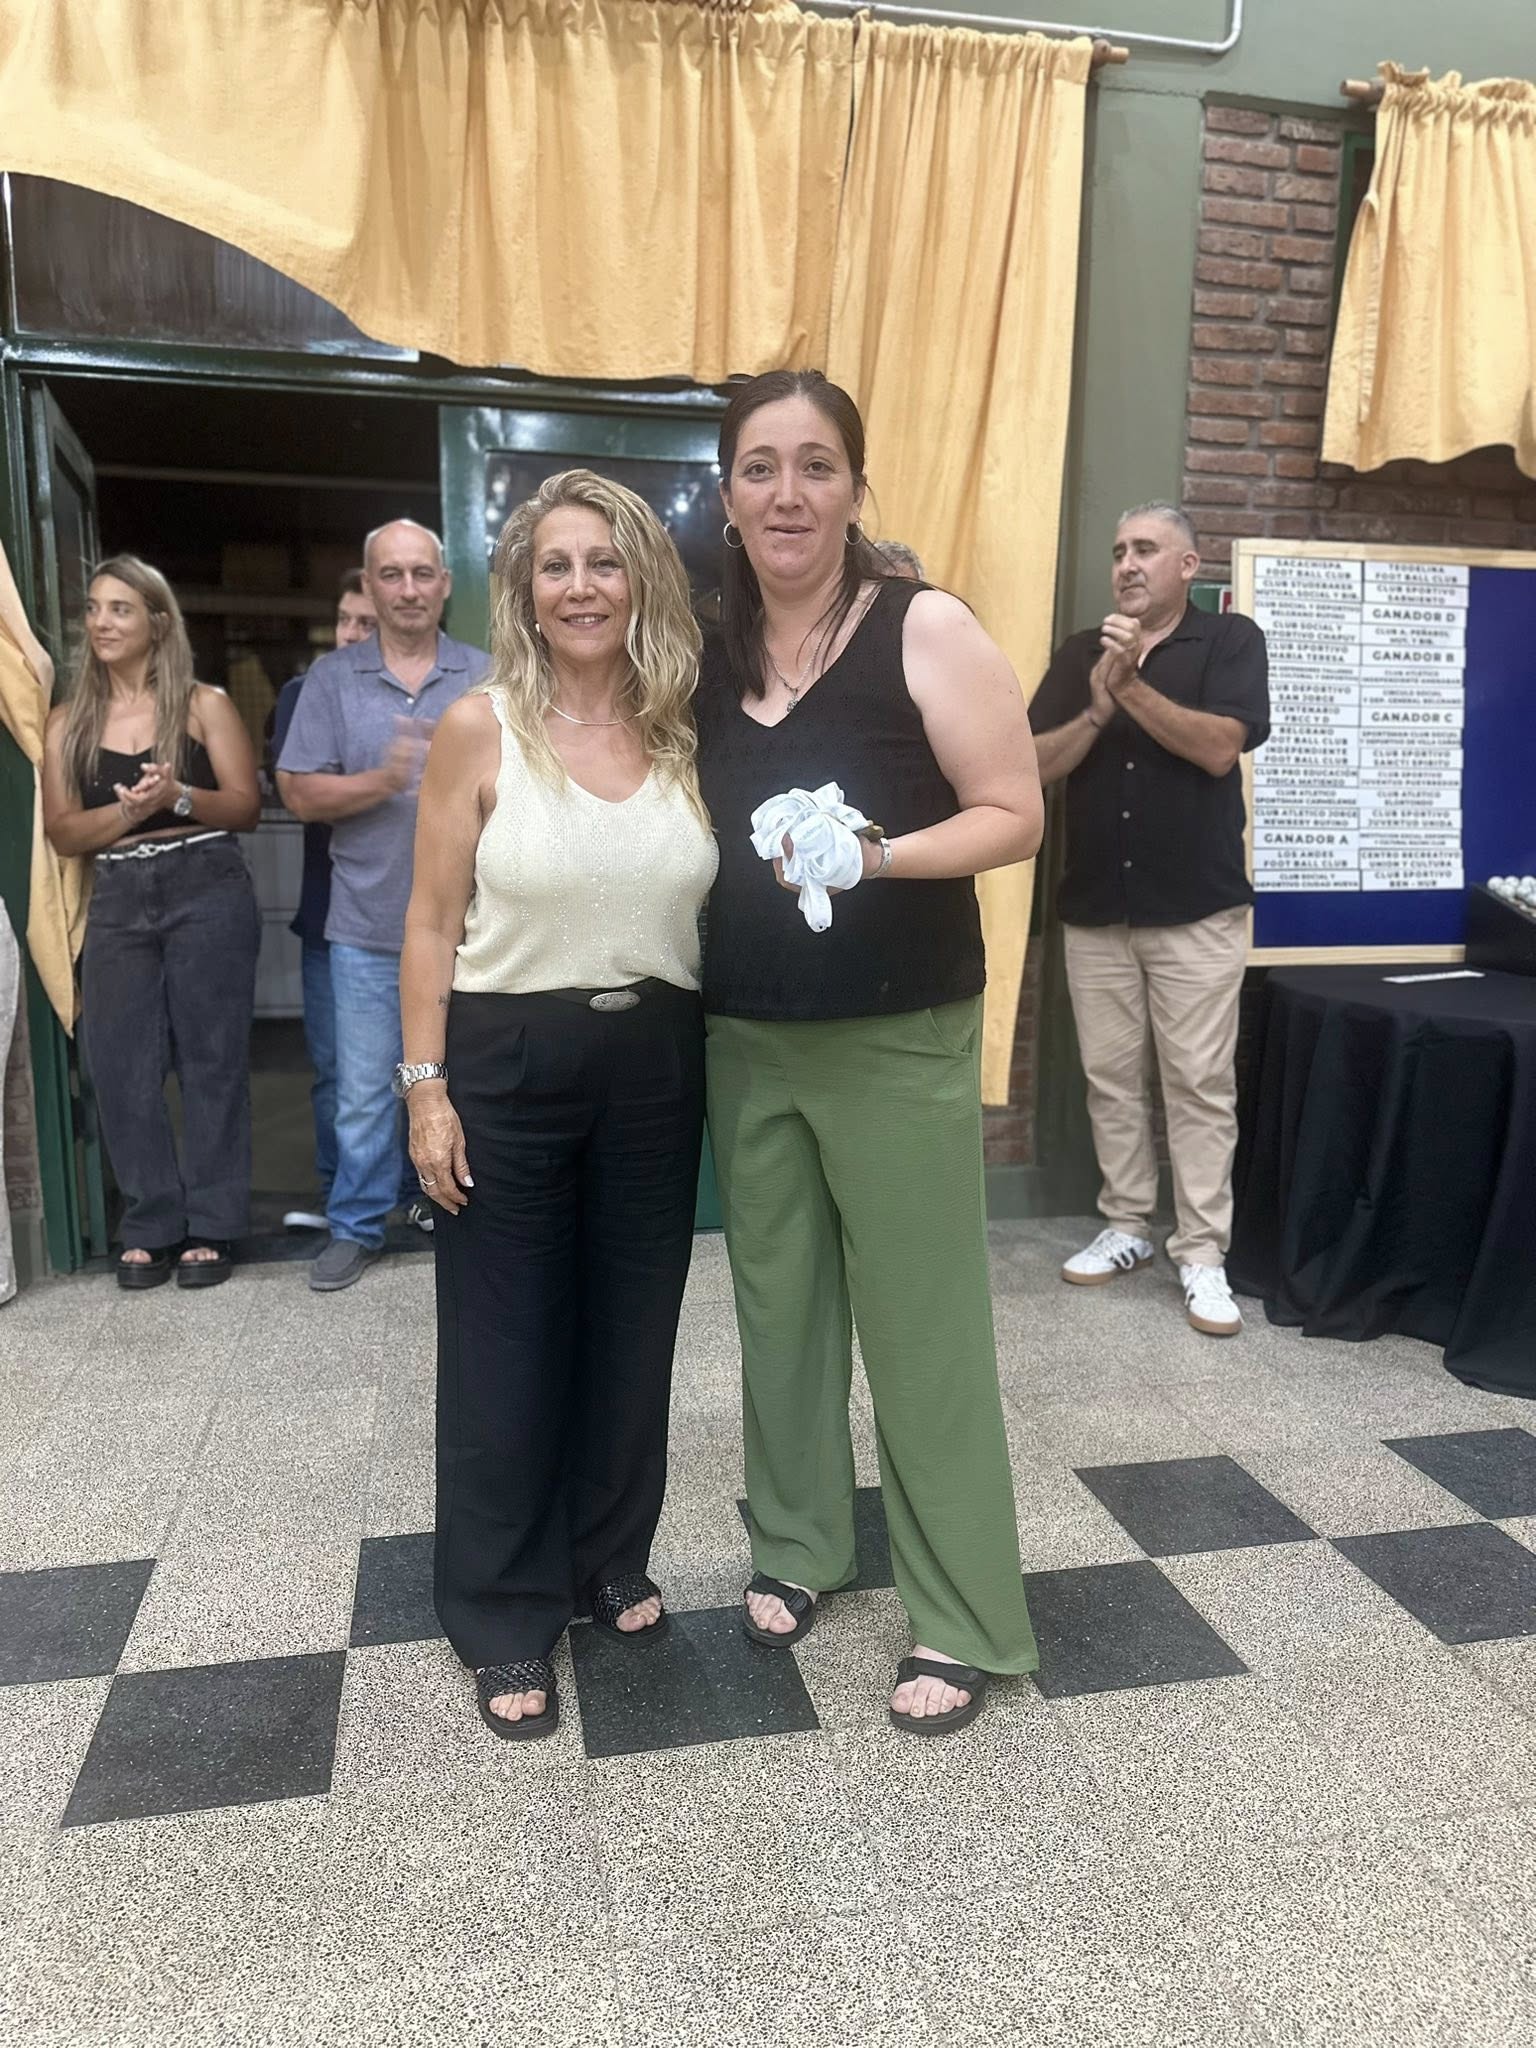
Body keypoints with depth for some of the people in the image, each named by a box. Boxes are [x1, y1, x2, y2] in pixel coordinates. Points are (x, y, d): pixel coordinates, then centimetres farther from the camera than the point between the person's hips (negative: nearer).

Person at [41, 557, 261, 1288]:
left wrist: (180, 796, -18)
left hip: (208, 892, -3)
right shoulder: (68, 722, 10)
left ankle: (210, 1226, 10)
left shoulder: (205, 705, 3)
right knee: (120, 1063, 1)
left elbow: (247, 807, -1)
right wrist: (128, 811, -13)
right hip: (118, 902, 3)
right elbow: (62, 831, 4)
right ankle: (150, 1226, 13)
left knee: (211, 1056, 1)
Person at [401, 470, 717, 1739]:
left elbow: (711, 907, 9)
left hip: (657, 1064, 3)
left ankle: (612, 1563, 36)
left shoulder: (686, 734, 3)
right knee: (507, 1344, 7)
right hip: (510, 1063, -3)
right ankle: (507, 1614, 25)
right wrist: (426, 1088, -8)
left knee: (632, 1330, 14)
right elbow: (433, 925, -4)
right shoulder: (480, 730, -6)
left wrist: (716, 1061, 2)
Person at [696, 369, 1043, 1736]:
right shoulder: (708, 651, 6)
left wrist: (880, 855, -25)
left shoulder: (925, 630, -8)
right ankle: (797, 1544, 35)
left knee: (922, 1322, 2)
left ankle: (967, 1623, 17)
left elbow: (1015, 817, -9)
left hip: (899, 1038, -5)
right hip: (745, 1038, 5)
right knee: (778, 1304, 15)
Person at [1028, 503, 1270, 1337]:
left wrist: (1134, 688, -19)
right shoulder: (1080, 653, 9)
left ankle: (1202, 1253, 7)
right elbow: (1037, 764, 0)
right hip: (1094, 907, 4)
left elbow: (1220, 747, -14)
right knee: (1110, 1079, 9)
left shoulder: (1230, 640, 0)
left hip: (1197, 909, -3)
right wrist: (1098, 708, -15)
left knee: (1200, 1085, -1)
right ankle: (1126, 1225, 22)